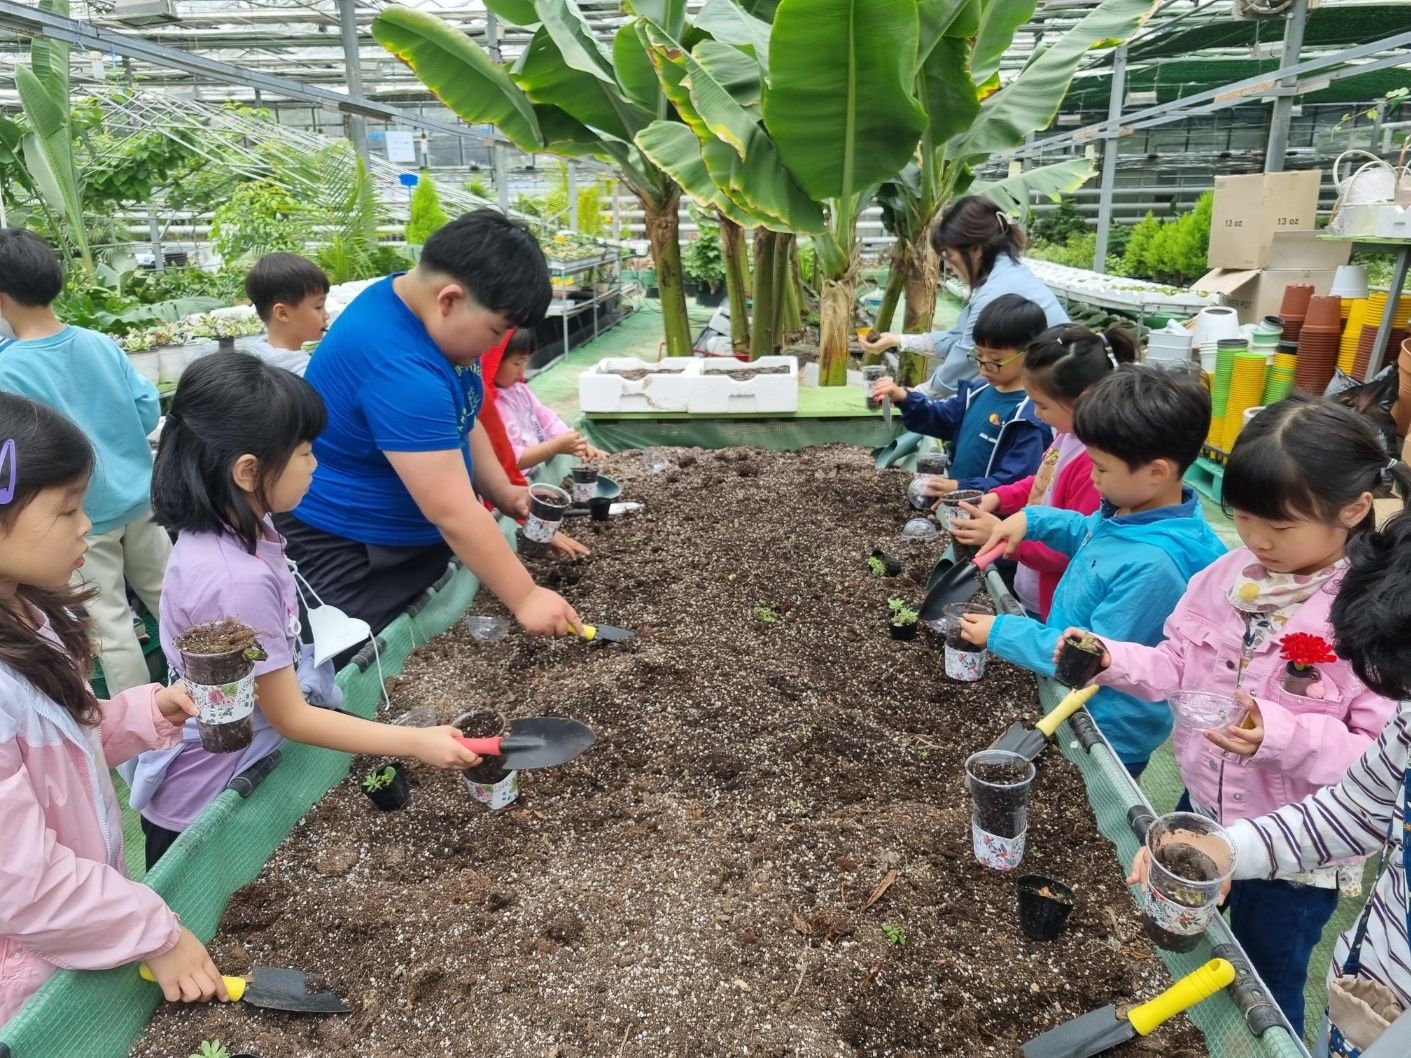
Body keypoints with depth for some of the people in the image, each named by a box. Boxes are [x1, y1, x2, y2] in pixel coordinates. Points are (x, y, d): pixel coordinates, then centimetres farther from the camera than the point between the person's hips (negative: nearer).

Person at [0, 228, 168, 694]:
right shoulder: (100, 343, -3)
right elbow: (149, 411, 1)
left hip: (83, 516, -5)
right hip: (139, 496, 5)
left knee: (110, 625, 7)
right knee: (169, 598, 17)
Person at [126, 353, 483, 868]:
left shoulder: (239, 529, -7)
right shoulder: (238, 580, -32)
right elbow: (291, 718, -23)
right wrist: (417, 742, -23)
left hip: (239, 776, 8)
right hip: (200, 805, -8)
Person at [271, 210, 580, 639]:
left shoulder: (430, 314, -3)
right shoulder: (397, 364, -32)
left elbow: (459, 421, 12)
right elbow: (452, 511, -32)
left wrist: (504, 492, 0)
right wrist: (523, 597, -26)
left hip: (417, 538, 9)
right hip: (347, 552, -9)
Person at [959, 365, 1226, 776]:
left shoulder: (1154, 564, -35)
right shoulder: (1131, 512, -7)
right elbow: (1088, 533, 17)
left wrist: (1001, 632, -22)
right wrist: (1032, 519, 0)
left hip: (1107, 737, -8)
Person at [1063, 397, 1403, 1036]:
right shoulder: (1228, 577, -7)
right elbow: (1179, 665, 0)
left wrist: (1282, 736, -36)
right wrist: (1111, 660, -18)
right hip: (1202, 810, 6)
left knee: (1266, 992, 18)